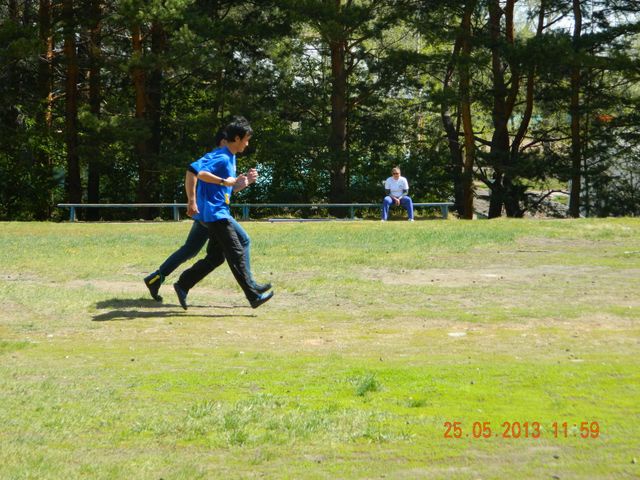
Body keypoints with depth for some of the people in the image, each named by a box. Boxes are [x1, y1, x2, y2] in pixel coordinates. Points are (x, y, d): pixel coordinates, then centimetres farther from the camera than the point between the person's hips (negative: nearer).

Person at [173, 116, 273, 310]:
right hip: (214, 213, -10)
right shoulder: (221, 157, -13)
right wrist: (223, 181, -27)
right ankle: (253, 296, -8)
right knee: (236, 254, -9)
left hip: (220, 213, 10)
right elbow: (195, 170, -27)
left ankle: (183, 285, 18)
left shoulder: (230, 158, 17)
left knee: (216, 257, 12)